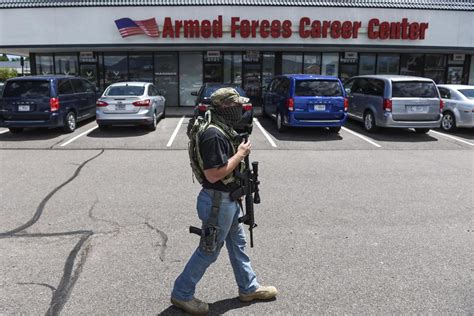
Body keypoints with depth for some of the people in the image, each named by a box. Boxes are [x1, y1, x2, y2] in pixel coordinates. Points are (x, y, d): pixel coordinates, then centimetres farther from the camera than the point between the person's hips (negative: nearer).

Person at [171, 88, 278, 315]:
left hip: (228, 200, 10)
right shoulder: (213, 135, -25)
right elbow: (213, 175, -29)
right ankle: (181, 294, 23)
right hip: (217, 202, -10)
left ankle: (249, 288, 38)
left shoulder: (224, 130, 7)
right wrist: (241, 154, -21)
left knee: (238, 243, 20)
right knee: (208, 251, 5)